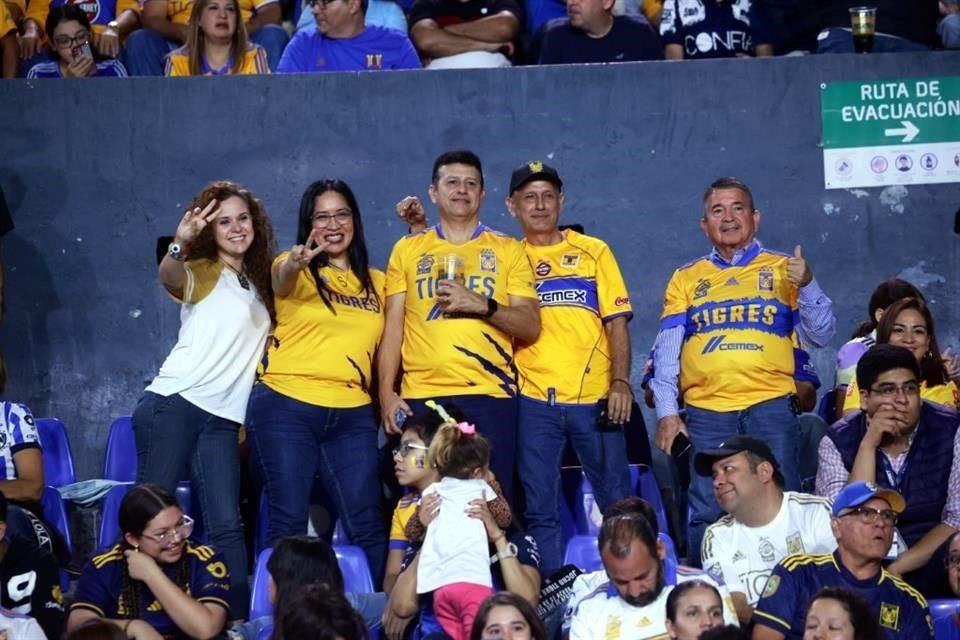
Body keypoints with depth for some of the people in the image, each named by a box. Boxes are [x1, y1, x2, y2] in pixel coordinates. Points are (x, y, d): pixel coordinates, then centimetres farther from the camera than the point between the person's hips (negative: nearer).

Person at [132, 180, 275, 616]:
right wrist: (178, 247, -45)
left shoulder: (258, 284, 21)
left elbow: (256, 349, 27)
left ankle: (238, 617, -5)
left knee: (226, 525, -3)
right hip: (174, 404, -5)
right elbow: (169, 278, -23)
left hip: (222, 417, 5)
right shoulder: (202, 273, 1)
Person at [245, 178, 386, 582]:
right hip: (287, 409, -3)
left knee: (366, 526, 0)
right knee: (289, 522, -4)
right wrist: (294, 264, -46)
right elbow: (281, 279, -22)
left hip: (353, 416, 3)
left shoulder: (376, 283, 15)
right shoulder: (296, 271, 1)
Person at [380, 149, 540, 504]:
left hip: (490, 396, -1)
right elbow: (393, 328, 10)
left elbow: (530, 326, 4)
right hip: (421, 397, 1)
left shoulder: (508, 250, 10)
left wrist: (482, 305, -12)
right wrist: (387, 393, 0)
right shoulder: (408, 249, 13)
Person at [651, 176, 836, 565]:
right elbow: (667, 350, 9)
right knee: (705, 515, -2)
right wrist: (666, 412, -3)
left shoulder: (784, 269, 11)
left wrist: (806, 286, -10)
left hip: (770, 406, -1)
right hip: (705, 412, 1)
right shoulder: (686, 279, 15)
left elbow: (821, 336, 6)